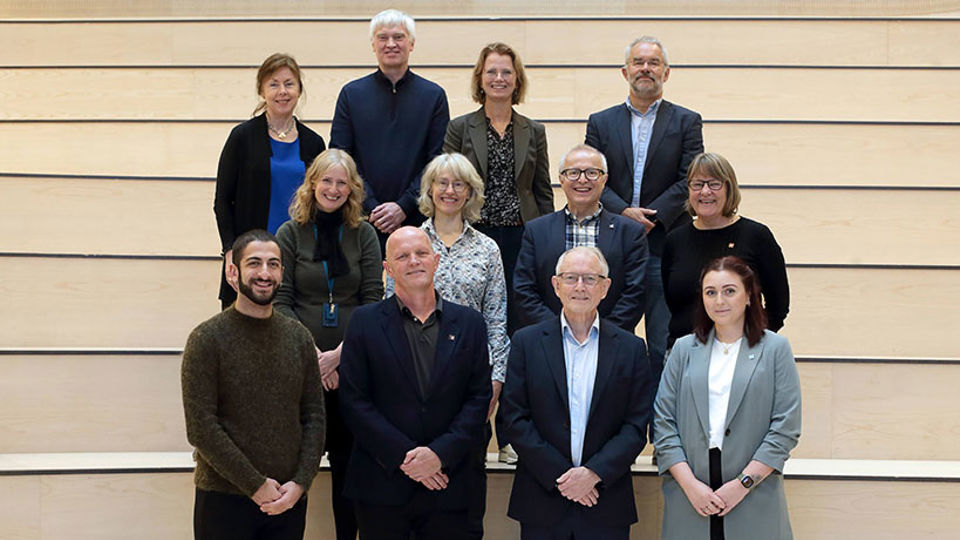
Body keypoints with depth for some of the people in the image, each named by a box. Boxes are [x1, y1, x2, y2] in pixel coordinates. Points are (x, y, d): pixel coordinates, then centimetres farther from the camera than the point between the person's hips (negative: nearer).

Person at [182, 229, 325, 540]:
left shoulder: (299, 337, 7)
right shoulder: (207, 339, -6)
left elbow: (314, 416, 6)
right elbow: (200, 427, -11)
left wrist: (300, 483, -7)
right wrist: (255, 485, -13)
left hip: (289, 500, 4)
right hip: (224, 500, -3)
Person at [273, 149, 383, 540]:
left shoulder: (363, 234, 6)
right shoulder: (290, 233, 5)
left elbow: (373, 300, 2)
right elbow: (280, 302, 1)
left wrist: (340, 352, -9)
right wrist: (311, 353, -11)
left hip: (351, 363, 1)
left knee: (348, 458, 4)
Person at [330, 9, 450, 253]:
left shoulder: (434, 95, 7)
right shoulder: (352, 93, 8)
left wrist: (404, 206, -10)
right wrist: (370, 206, -8)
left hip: (417, 220, 0)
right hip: (363, 220, 0)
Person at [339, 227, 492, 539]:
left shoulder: (469, 323, 7)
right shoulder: (365, 322, 2)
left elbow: (480, 397, 2)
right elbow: (353, 399, -4)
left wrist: (440, 453, -10)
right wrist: (403, 456, -12)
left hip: (448, 487, 1)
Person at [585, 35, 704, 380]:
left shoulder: (686, 122, 8)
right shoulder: (601, 122, 12)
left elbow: (690, 181, -2)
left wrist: (652, 216, -13)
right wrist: (624, 212, -13)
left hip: (665, 246, -1)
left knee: (665, 346, -1)